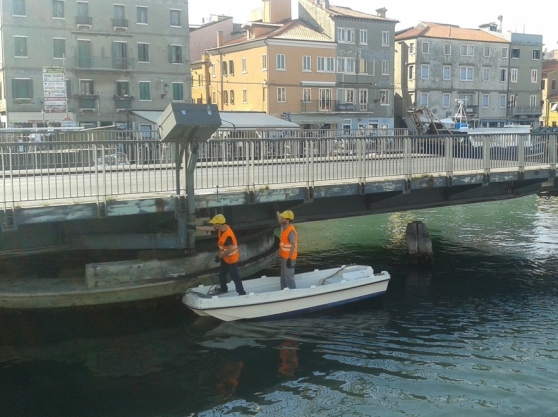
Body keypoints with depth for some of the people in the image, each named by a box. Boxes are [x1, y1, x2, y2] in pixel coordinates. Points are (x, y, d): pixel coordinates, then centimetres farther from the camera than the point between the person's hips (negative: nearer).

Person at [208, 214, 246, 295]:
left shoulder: (228, 235, -35)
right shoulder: (221, 228, -9)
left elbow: (230, 249, -34)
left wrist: (220, 256, -26)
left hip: (231, 258, -9)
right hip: (225, 257, 9)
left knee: (234, 276, 0)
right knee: (221, 273, 23)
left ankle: (241, 292, 12)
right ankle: (223, 288, 42)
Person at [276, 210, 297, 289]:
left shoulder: (291, 231, -23)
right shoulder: (284, 227, 4)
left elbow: (293, 245, -26)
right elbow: (280, 221, 29)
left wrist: (290, 259, -26)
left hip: (288, 258, -10)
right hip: (284, 257, 10)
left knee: (289, 277, -5)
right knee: (283, 277, 18)